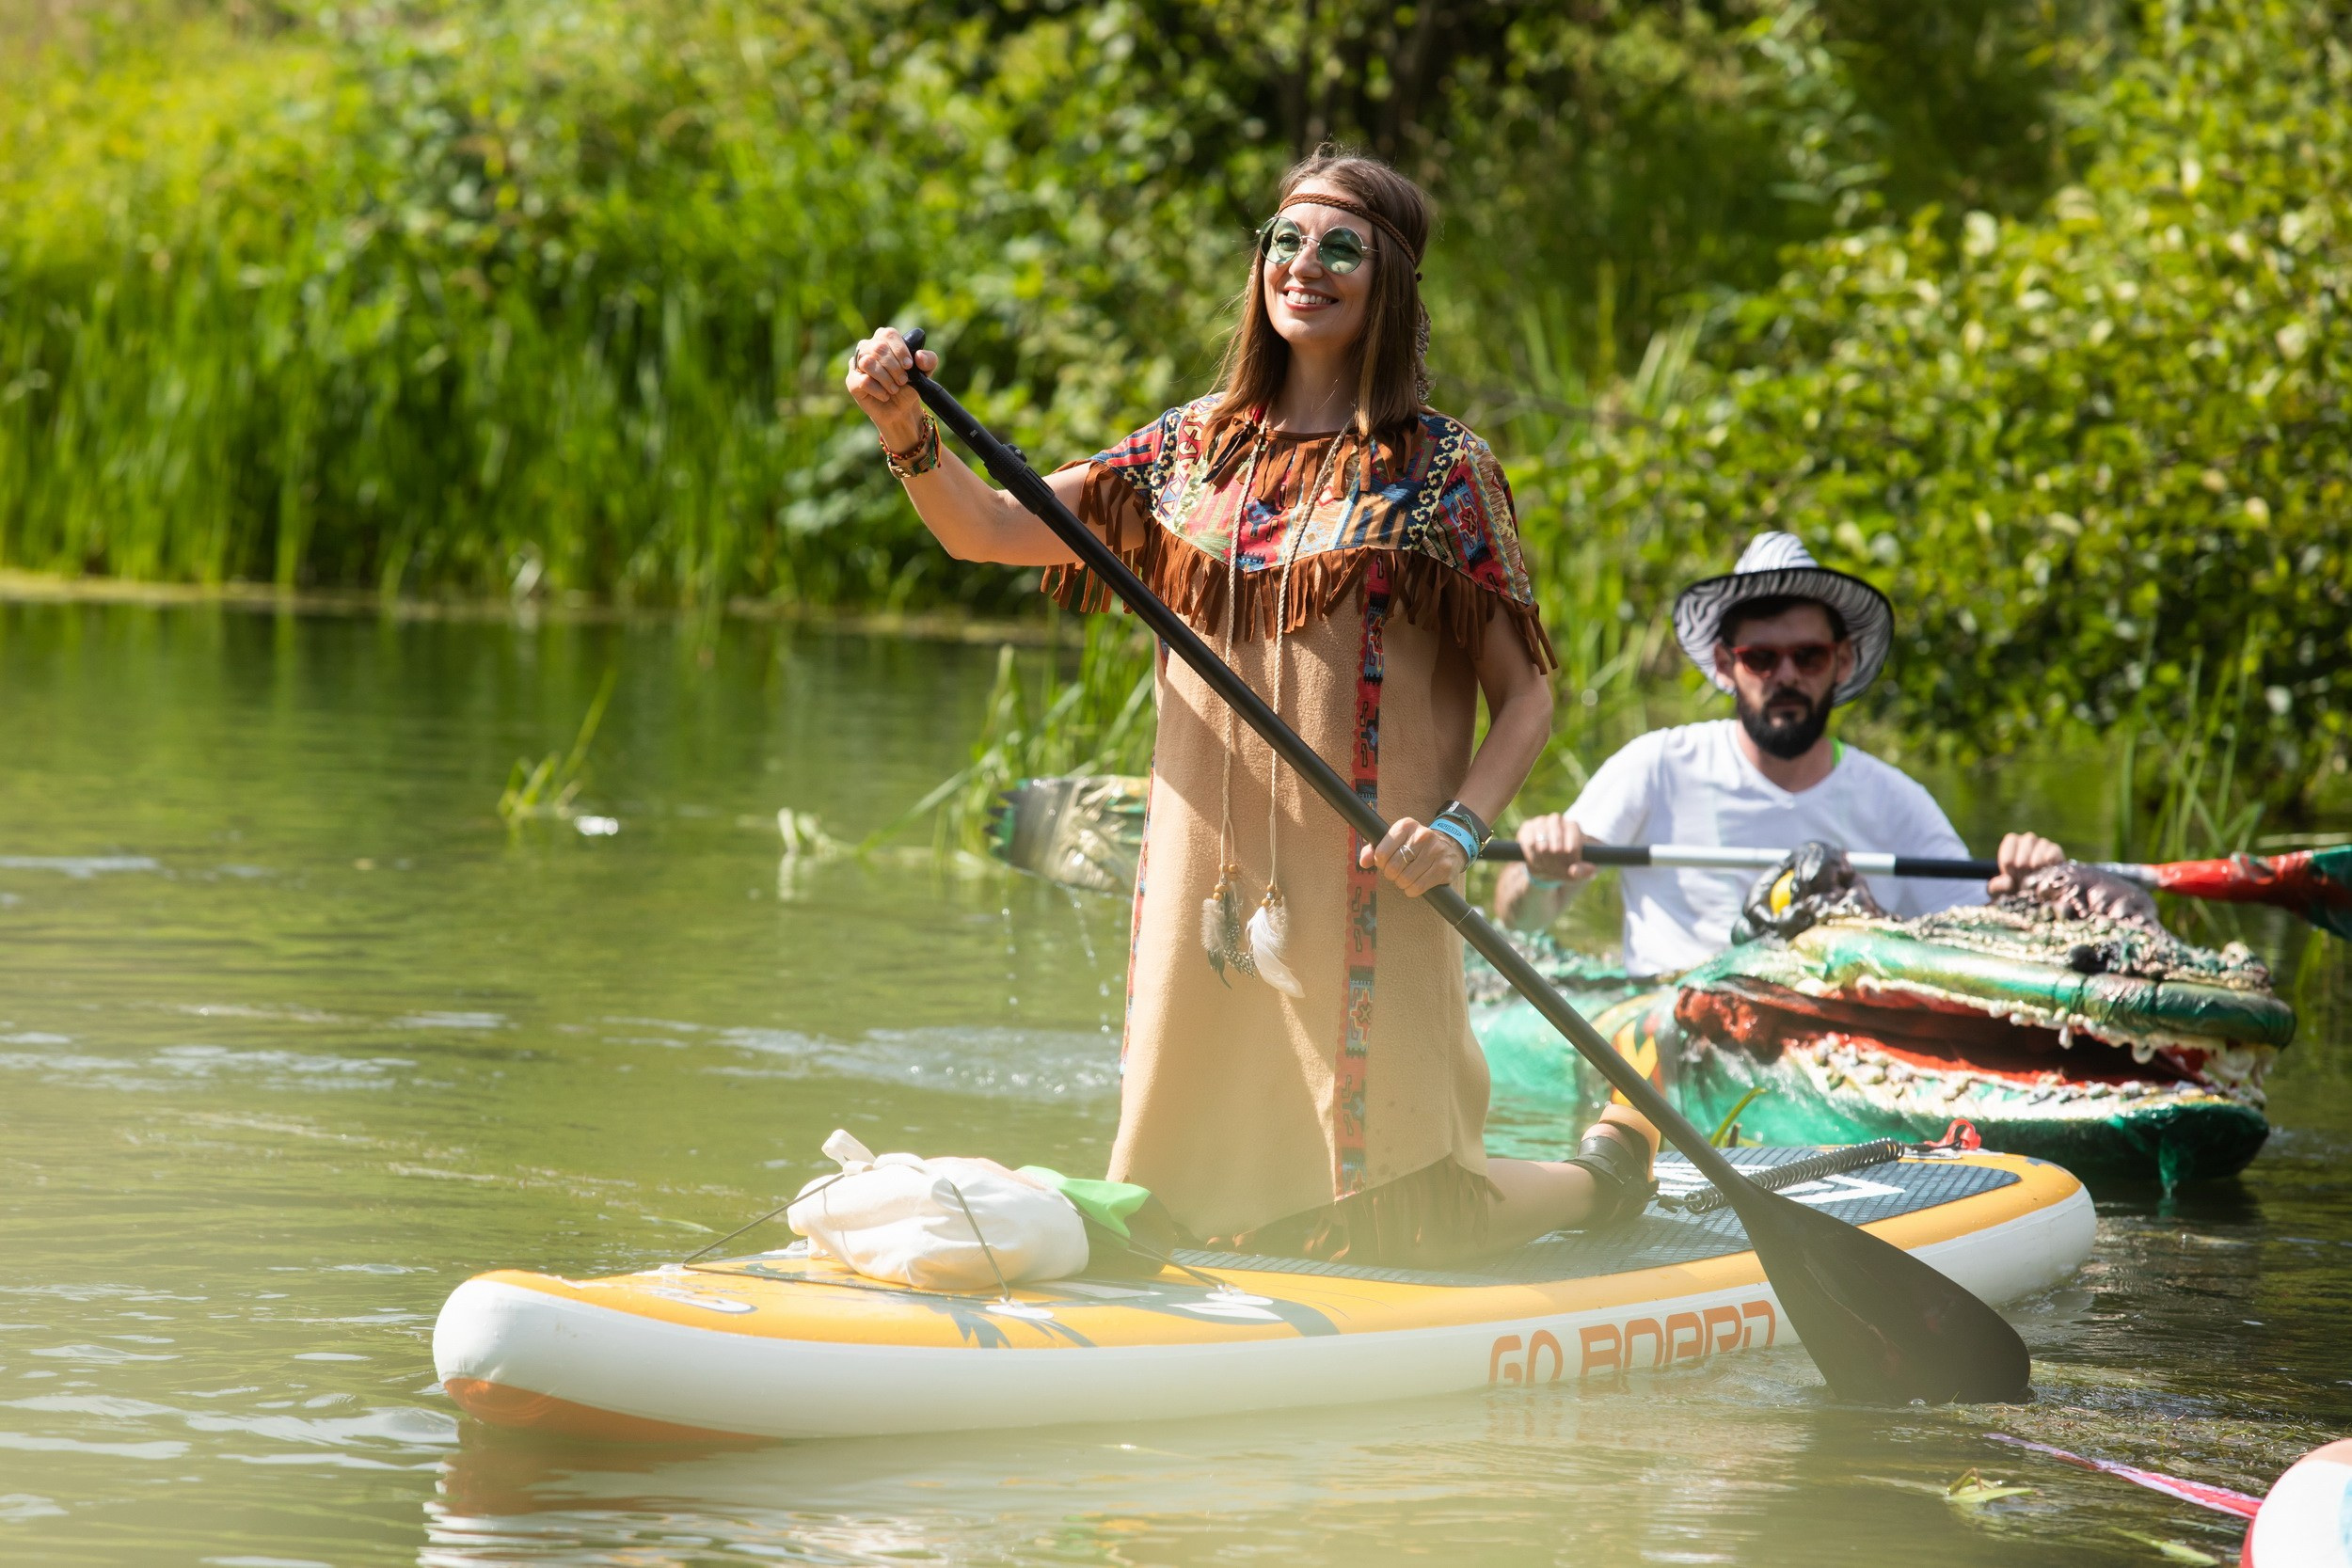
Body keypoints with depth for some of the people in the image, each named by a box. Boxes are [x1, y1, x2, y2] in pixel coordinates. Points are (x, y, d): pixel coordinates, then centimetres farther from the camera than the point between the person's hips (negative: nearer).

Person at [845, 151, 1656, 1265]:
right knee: (1186, 1214, 7)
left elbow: (1526, 697, 0)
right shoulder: (1194, 449, 10)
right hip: (1207, 881, 4)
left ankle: (1612, 1166, 27)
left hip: (1359, 889, -4)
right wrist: (910, 435, -12)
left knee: (1392, 1231, -4)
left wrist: (1460, 829, -17)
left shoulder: (1441, 471, -1)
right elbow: (987, 530, 6)